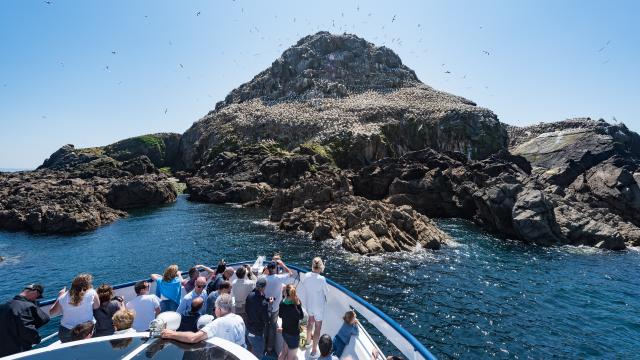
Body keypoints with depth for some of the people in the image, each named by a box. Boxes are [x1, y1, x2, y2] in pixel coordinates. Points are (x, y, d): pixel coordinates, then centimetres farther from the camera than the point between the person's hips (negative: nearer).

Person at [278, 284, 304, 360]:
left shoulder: (282, 304, -10)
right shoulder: (293, 307, -31)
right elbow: (301, 316, -15)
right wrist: (298, 305, -19)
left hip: (284, 332, 7)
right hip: (293, 334, -7)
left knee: (284, 352, 27)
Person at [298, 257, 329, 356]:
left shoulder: (305, 276, -15)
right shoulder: (321, 279, -28)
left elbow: (301, 291, -3)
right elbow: (326, 292, -14)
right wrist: (326, 298, 8)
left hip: (308, 304, 5)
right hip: (319, 306, -5)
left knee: (311, 321, 31)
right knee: (318, 327, 15)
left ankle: (308, 340, 52)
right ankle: (314, 350, 27)